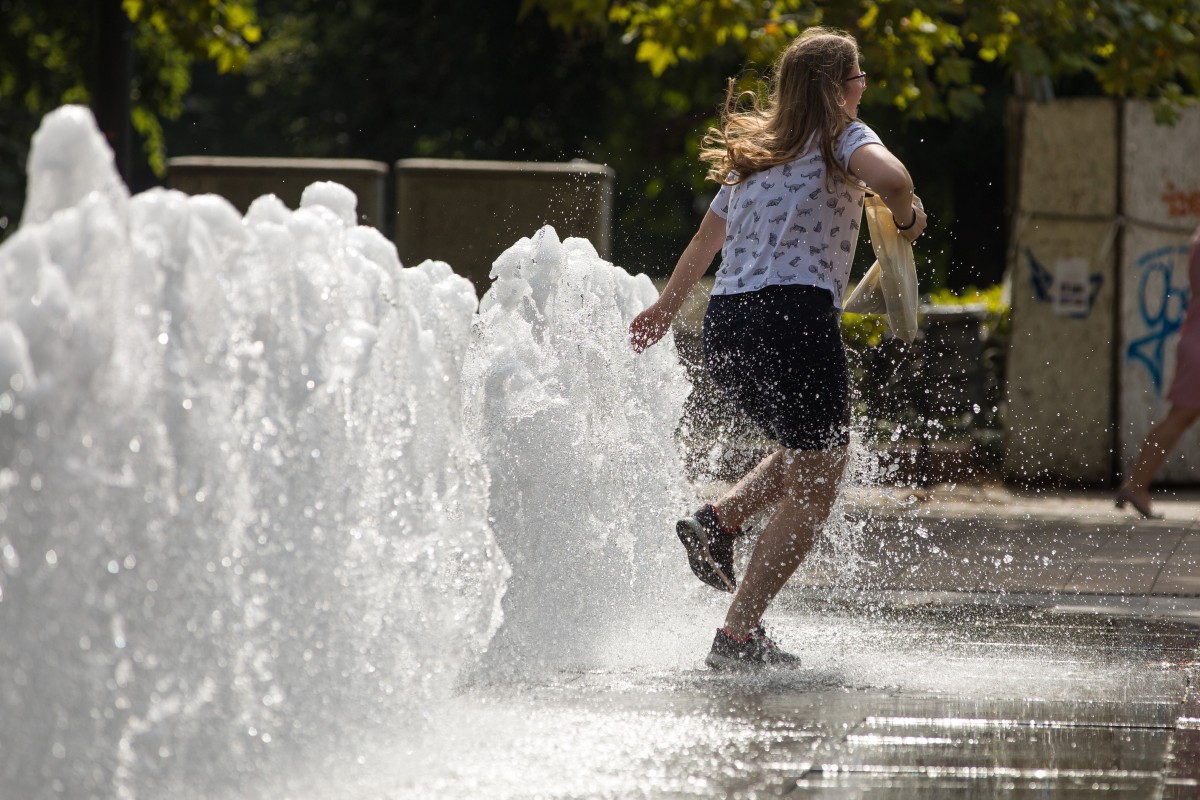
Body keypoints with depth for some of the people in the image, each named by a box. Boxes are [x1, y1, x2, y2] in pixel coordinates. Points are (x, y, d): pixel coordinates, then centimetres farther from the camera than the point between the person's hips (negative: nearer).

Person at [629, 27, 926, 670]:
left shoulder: (754, 151, 21)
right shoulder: (841, 138, 1)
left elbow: (705, 240, 32)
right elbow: (891, 178, -23)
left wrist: (664, 308, 46)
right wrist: (906, 220, -1)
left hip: (724, 327, 7)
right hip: (795, 315, -7)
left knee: (807, 456, 28)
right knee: (812, 491, 1)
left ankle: (718, 520, 5)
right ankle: (738, 636, -7)